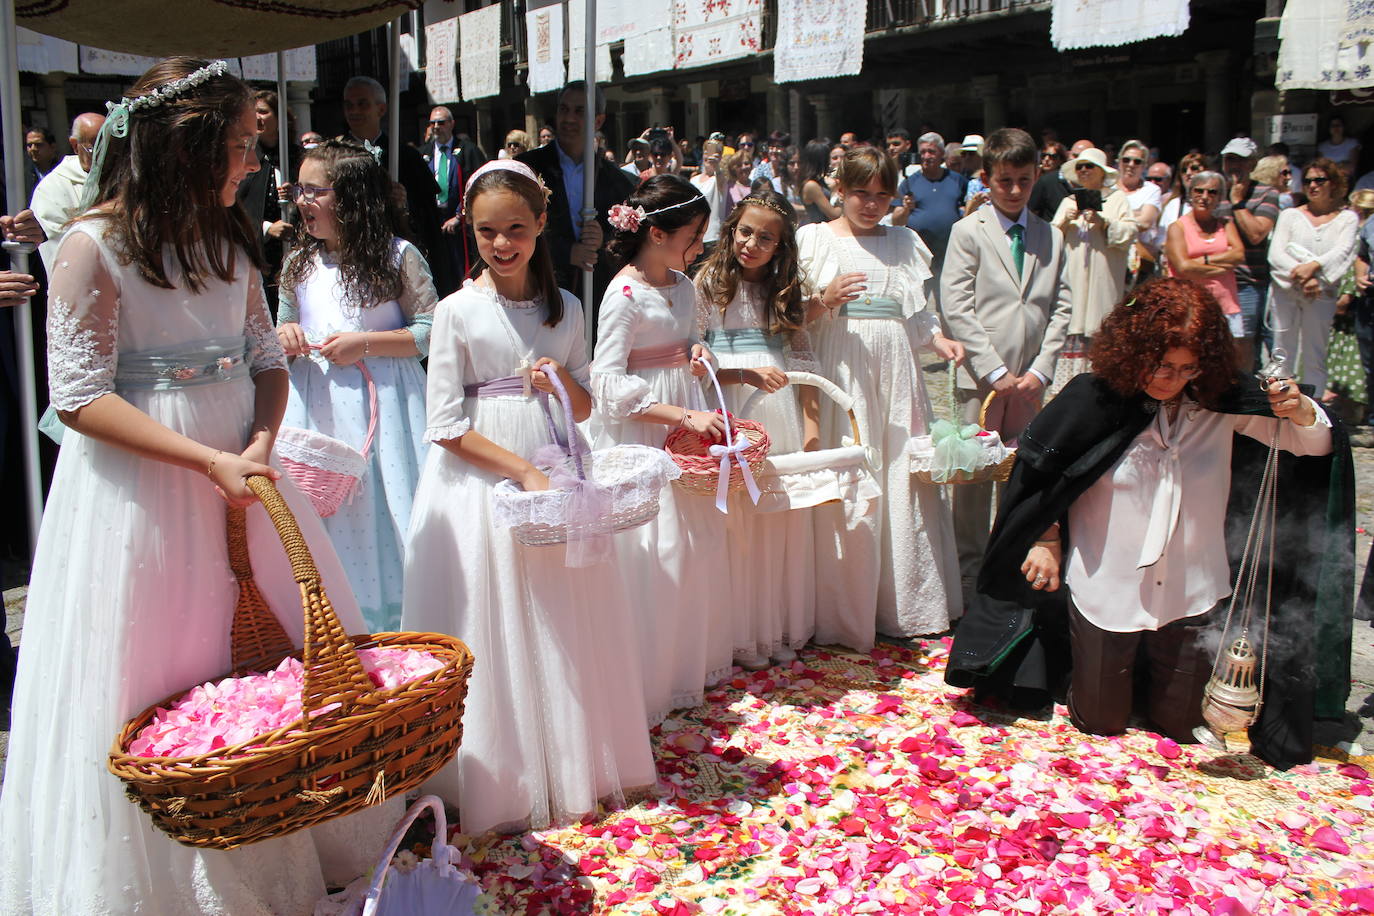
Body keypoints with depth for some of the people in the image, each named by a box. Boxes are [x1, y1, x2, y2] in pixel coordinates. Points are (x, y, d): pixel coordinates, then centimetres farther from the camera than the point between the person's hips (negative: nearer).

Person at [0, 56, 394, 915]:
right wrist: (210, 460, -21)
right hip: (141, 487, -6)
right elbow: (80, 396, -14)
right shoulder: (95, 246, -12)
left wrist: (262, 442, -10)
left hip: (242, 467, 6)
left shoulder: (231, 240, 8)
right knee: (156, 689, 4)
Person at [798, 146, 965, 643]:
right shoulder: (814, 239, 6)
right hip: (841, 371, -3)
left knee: (904, 480, 3)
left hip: (896, 373, 3)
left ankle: (903, 607, 14)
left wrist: (938, 339, -1)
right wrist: (825, 299, -15)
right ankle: (845, 608, 7)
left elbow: (920, 312, 18)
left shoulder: (905, 243, 16)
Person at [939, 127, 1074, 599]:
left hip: (1030, 379, 4)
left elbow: (1061, 307, 8)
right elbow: (955, 308, -8)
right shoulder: (968, 231, -1)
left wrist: (1041, 369, -4)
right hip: (981, 378, -3)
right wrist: (996, 370, -12)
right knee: (974, 473, 0)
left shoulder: (1051, 236, 11)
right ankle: (969, 570, 13)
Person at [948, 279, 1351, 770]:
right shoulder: (1093, 398, -15)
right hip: (1106, 589, -2)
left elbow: (1316, 444, -5)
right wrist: (1045, 539, -3)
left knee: (1181, 723, 16)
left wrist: (1302, 410, -27)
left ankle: (1148, 667, 46)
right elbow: (1038, 466, -1)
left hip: (1190, 594, 2)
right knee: (1099, 722, 13)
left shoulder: (1223, 403, -10)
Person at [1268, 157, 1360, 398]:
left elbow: (1342, 252, -7)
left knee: (1315, 358, 1)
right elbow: (1275, 254, -3)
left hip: (1322, 295, -1)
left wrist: (1313, 266, -25)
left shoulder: (1347, 218, 9)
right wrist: (1301, 276, -19)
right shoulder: (1290, 215, 10)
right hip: (1285, 291, 1)